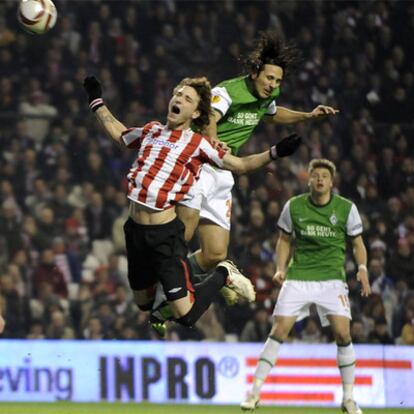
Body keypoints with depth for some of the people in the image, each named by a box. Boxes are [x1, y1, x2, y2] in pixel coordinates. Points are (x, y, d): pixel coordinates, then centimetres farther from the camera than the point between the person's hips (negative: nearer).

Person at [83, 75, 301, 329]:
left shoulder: (197, 144, -5)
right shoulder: (151, 131, 10)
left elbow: (240, 165, 1)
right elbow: (118, 133, 31)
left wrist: (274, 153, -13)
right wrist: (97, 102, 37)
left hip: (165, 232, -5)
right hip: (135, 230, 5)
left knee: (186, 315, -9)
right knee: (144, 302, 18)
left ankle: (223, 276, 18)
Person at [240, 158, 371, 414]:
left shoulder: (346, 208, -1)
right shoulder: (294, 206, 2)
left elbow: (358, 243, 8)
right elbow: (285, 240, 14)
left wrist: (362, 268, -9)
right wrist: (281, 268, 0)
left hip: (331, 277, -1)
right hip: (298, 276, 1)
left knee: (342, 333, -13)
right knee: (279, 330, -8)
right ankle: (255, 392, -1)